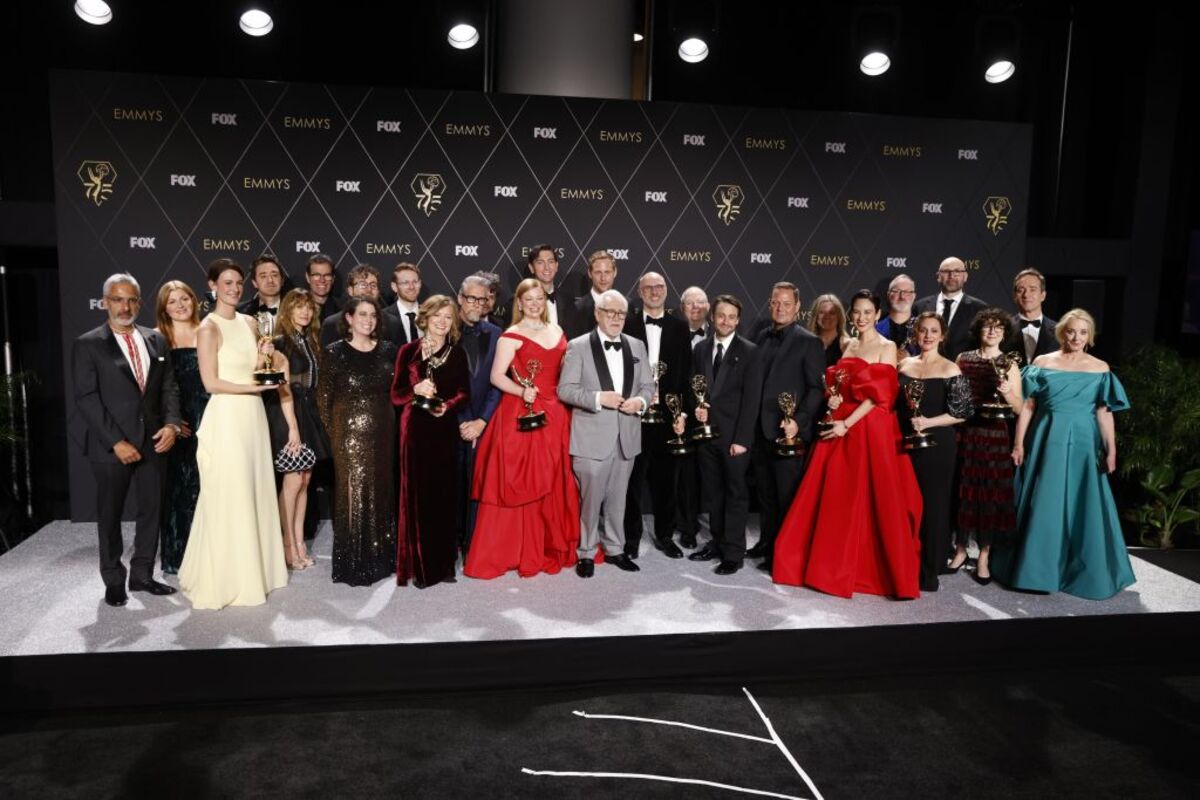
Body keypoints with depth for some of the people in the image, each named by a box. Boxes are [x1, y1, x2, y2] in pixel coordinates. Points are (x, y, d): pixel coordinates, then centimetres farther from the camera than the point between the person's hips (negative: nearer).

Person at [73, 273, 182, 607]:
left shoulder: (156, 340, 8)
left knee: (151, 508, 9)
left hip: (152, 441, 4)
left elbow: (169, 387, 9)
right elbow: (86, 399, -10)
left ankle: (142, 574, 23)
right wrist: (116, 442, -16)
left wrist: (171, 423, -9)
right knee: (110, 515, 9)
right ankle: (114, 581, 23)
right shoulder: (87, 345, -4)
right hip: (111, 446, -4)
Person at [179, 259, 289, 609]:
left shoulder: (250, 323, 11)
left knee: (255, 493, 11)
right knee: (228, 498, -1)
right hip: (226, 418, -7)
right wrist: (253, 386, -15)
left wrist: (265, 359, -1)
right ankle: (226, 578, 10)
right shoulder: (208, 328, -9)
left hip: (253, 415, 7)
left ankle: (253, 568, 23)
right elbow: (211, 383, -13)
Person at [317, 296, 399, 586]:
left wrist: (390, 423, 5)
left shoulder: (387, 350, 6)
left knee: (381, 489, 10)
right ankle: (353, 562, 10)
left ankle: (380, 556, 24)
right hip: (349, 432, -4)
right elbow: (324, 397, -3)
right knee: (353, 491, 0)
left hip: (381, 432, 4)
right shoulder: (335, 352, -5)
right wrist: (332, 433, -5)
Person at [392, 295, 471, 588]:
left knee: (444, 493, 4)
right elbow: (396, 394, 5)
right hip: (416, 429, -1)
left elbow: (465, 393, 6)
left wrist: (447, 406, -13)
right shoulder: (409, 351, 5)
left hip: (445, 429, 1)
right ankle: (420, 566, 9)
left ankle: (443, 562, 15)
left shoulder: (457, 353, 9)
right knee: (417, 494, -1)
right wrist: (416, 390, -14)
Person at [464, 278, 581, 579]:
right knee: (519, 483, -1)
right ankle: (518, 551, 9)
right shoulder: (512, 336, -4)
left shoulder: (557, 331, 13)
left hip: (555, 416, 5)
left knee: (555, 482, 10)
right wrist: (522, 391, -23)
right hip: (521, 414, -5)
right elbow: (497, 377, -9)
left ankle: (554, 545, 23)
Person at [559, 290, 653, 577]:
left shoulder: (637, 346, 11)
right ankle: (586, 553, 18)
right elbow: (565, 389, -8)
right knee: (590, 498, 2)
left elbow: (648, 385, 14)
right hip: (592, 437, -4)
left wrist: (641, 401, -8)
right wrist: (598, 398, -19)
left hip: (627, 436, 4)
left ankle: (615, 549, 29)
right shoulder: (578, 346, -3)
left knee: (618, 498, 15)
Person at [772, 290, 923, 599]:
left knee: (872, 500, -2)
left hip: (870, 431, -5)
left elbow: (879, 394, -11)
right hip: (839, 428, 5)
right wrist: (832, 399, -2)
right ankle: (834, 565, 18)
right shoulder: (846, 346, 15)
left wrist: (847, 424, -17)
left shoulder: (887, 347, -2)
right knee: (835, 499, 7)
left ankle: (874, 570, 10)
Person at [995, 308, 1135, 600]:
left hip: (1082, 444, 1)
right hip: (1046, 441, 0)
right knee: (1042, 506, 3)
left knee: (1082, 507, 5)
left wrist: (1111, 450, -4)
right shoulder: (1042, 362, 3)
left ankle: (1083, 573, 20)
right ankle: (1036, 568, 15)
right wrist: (1019, 443, -3)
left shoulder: (1099, 368, 5)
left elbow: (1104, 413, 3)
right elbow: (1028, 406, 1)